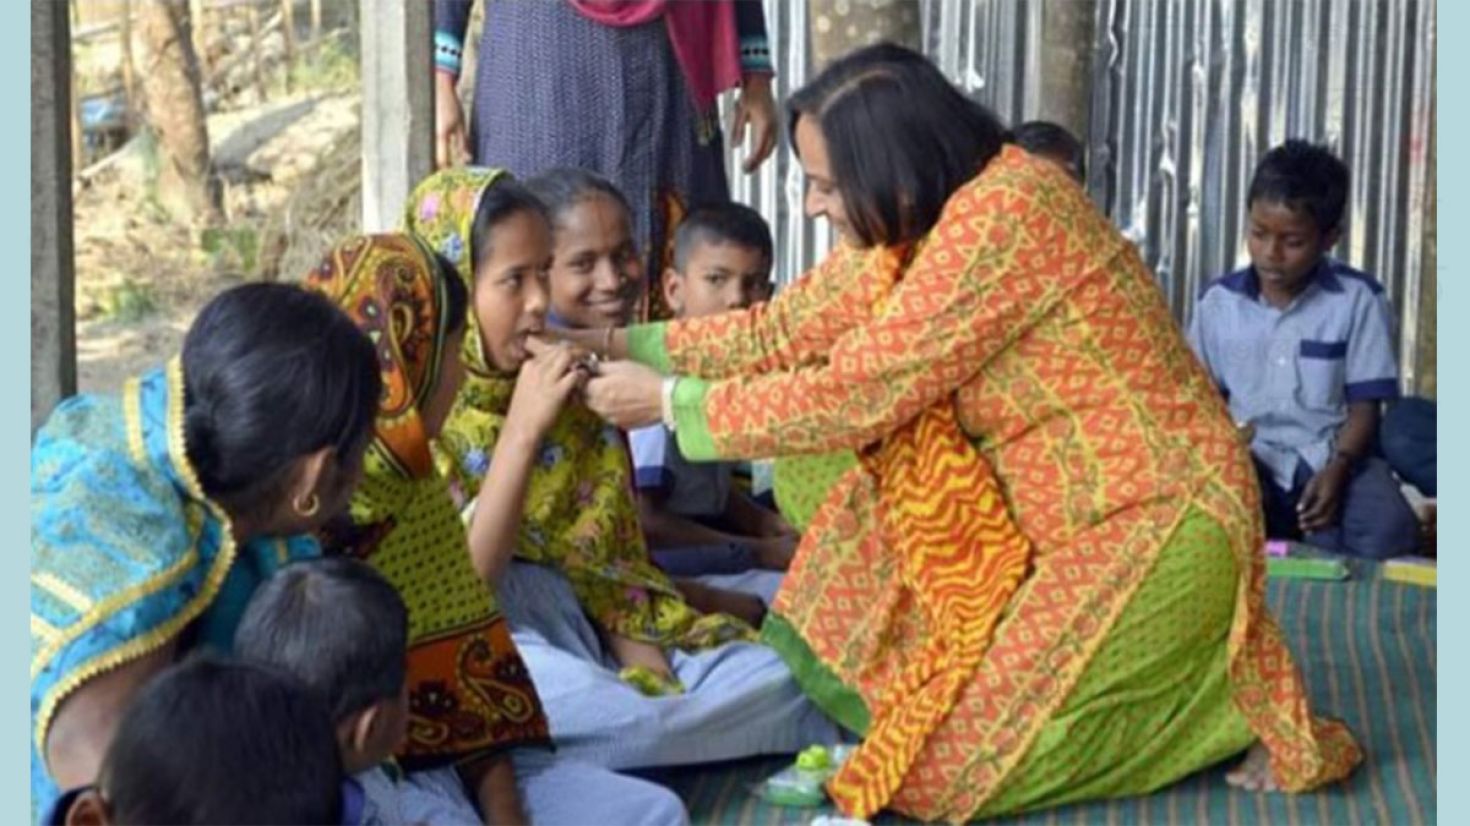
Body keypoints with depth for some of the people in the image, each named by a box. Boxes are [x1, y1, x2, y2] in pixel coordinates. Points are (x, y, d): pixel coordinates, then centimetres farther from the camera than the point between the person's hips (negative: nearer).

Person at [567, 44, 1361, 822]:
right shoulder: (924, 213, 2)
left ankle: (1220, 703, 3)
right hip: (1061, 519, 9)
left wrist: (671, 401, -13)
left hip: (1156, 528, -9)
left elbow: (857, 394, -22)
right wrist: (624, 341, 2)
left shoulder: (1003, 214, -25)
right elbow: (788, 331, 7)